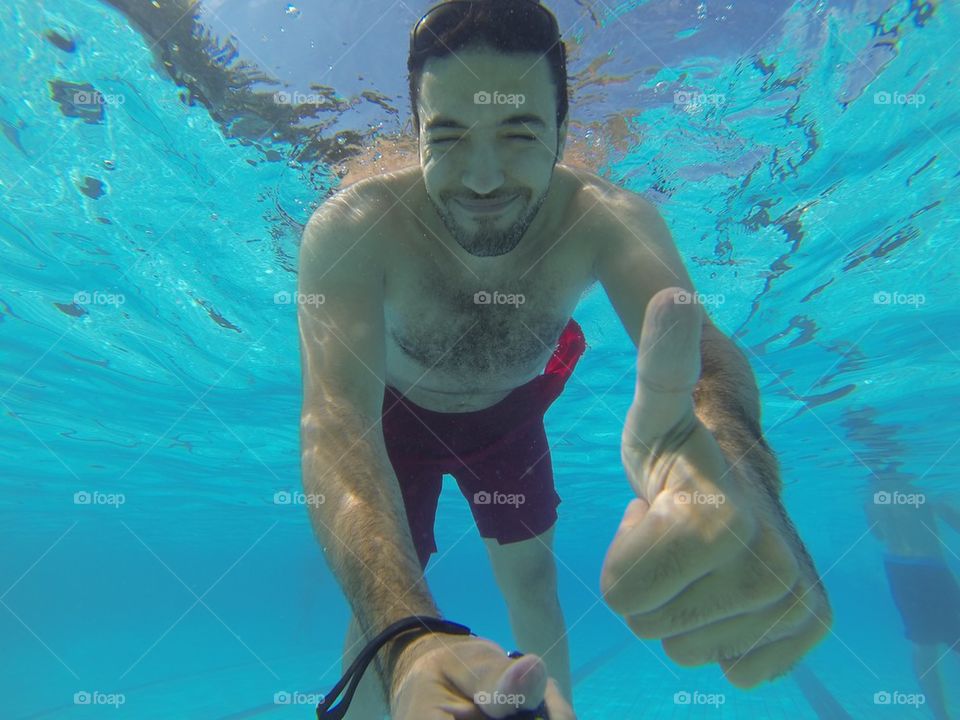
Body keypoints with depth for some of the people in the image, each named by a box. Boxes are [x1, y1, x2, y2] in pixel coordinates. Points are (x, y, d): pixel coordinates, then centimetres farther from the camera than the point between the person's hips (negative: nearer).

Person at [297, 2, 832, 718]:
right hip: (398, 415, -1)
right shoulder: (349, 228, -38)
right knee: (381, 594, -2)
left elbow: (705, 347, -47)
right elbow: (333, 422, -49)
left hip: (510, 412, 2)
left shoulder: (607, 218, -32)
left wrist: (735, 463, -73)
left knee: (532, 575, 10)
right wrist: (405, 641, -65)